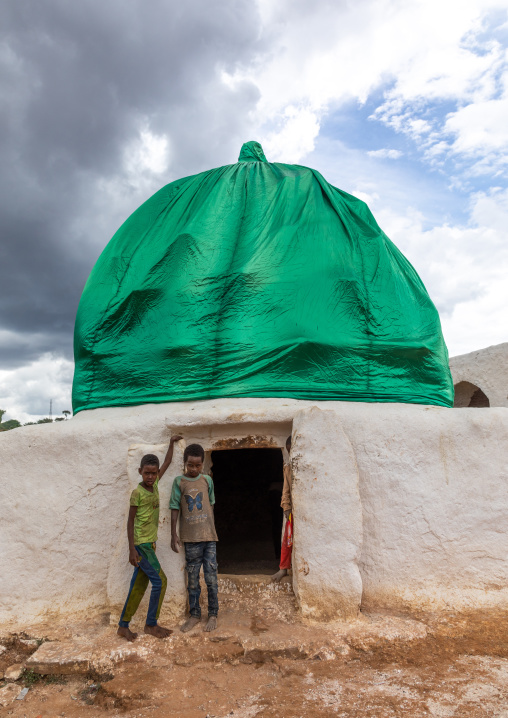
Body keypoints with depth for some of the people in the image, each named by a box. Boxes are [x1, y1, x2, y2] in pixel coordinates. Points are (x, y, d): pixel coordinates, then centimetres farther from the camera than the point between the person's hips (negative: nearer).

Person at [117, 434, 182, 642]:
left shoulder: (154, 484, 5)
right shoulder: (137, 492, -14)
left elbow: (167, 464, 19)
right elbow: (130, 521, -12)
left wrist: (172, 443, 25)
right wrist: (132, 549, -15)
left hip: (150, 543, 7)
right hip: (141, 544, -7)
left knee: (139, 585, 11)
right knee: (160, 581, -5)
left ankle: (123, 626, 21)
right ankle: (151, 624, 8)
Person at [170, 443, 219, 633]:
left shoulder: (207, 480, 3)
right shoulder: (179, 482, -2)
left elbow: (211, 505, 10)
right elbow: (175, 509, 0)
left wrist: (212, 529, 10)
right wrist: (174, 535, -2)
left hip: (209, 536, 1)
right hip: (190, 538, 0)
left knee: (211, 578, 4)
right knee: (192, 579, 11)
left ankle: (213, 614, 20)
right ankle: (194, 615, 26)